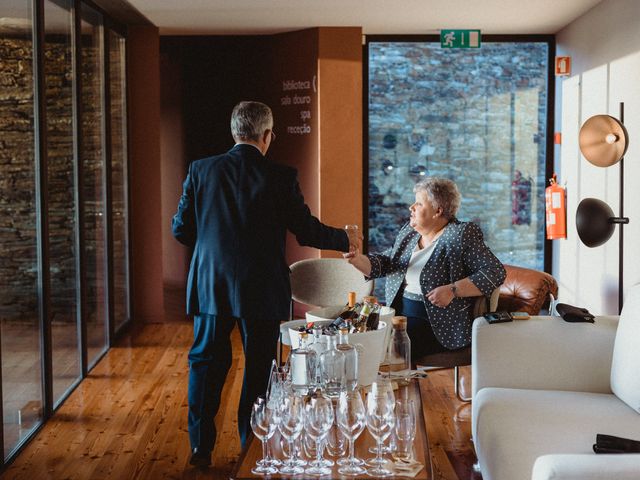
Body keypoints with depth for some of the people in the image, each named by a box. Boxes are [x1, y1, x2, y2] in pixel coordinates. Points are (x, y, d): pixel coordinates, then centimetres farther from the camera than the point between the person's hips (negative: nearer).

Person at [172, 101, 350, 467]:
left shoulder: (202, 171, -3)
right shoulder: (281, 177, -9)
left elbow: (181, 229, 1)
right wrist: (344, 240, 13)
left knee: (207, 362, 15)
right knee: (260, 368, 11)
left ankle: (201, 446, 19)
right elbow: (307, 231, -5)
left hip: (211, 286, 2)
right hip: (262, 291, -2)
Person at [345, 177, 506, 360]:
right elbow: (385, 263, 19)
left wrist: (452, 290, -22)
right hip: (397, 310, 7)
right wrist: (358, 259, -3)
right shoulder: (409, 231, 14)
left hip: (437, 323, -7)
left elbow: (495, 272, -13)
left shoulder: (461, 235, -8)